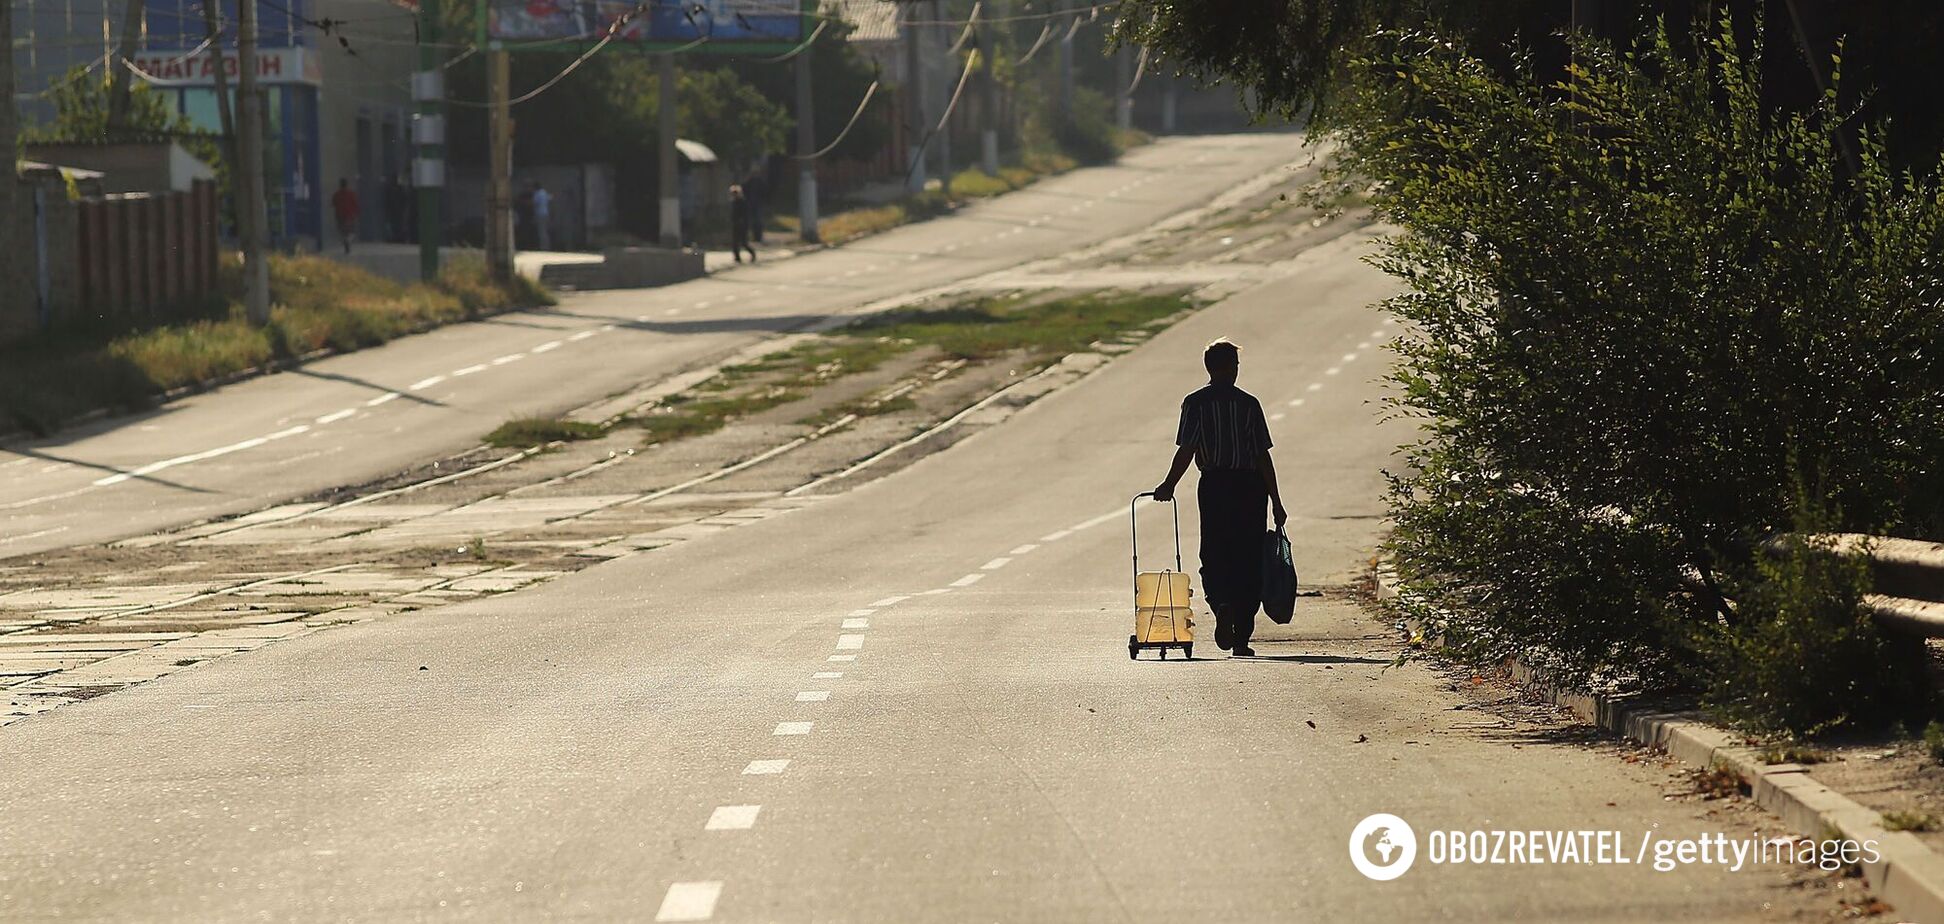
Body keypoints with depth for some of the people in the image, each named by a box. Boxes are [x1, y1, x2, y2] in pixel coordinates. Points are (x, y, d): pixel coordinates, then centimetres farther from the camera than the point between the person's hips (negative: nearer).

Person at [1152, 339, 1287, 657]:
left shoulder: (1195, 403, -2)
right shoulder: (1248, 404, -1)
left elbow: (1186, 450, -10)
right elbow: (1263, 455, -2)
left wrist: (1169, 485, 0)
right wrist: (1276, 501, 1)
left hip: (1214, 487, 0)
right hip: (1249, 486, 0)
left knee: (1215, 558, 7)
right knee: (1247, 561, 7)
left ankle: (1223, 605, -24)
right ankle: (1241, 638, 7)